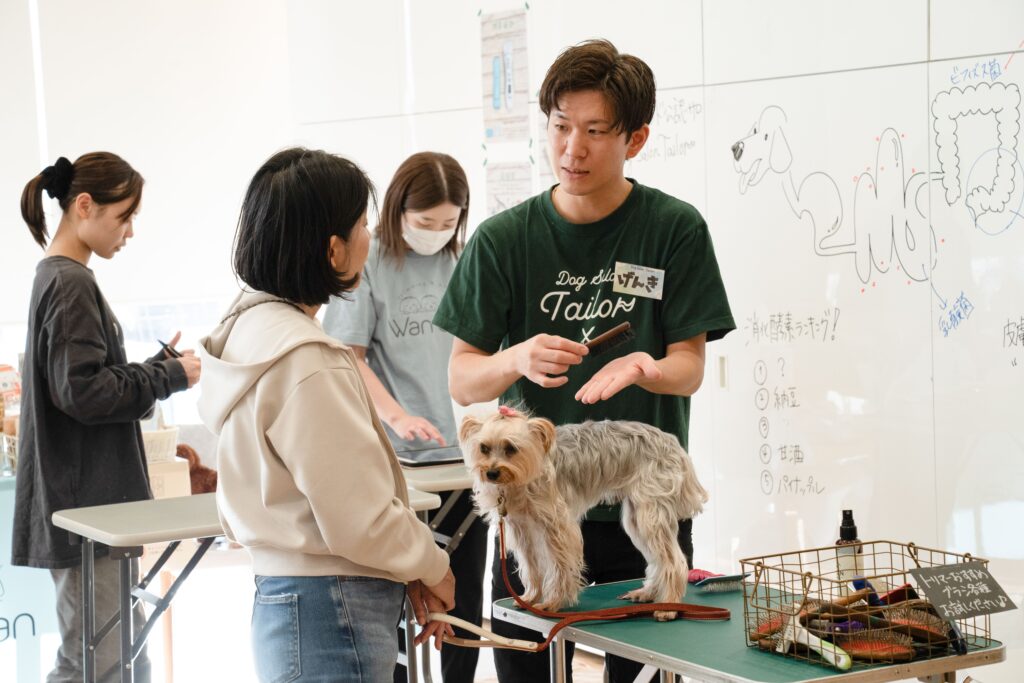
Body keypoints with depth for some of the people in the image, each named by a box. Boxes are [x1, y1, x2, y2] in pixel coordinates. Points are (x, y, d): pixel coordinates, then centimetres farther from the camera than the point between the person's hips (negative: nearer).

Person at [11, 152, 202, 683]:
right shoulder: (70, 284, -15)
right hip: (84, 503, -10)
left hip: (95, 501, 10)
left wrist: (160, 366, 9)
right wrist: (170, 377, -10)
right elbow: (84, 393, -20)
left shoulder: (60, 278, 15)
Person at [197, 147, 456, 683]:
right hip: (332, 617, -9)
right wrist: (432, 569, -1)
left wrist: (407, 575, 11)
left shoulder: (251, 325, 7)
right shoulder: (306, 362, -22)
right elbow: (360, 520, -20)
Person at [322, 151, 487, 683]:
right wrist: (398, 418, -17)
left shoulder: (461, 262, 4)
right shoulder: (369, 263, -6)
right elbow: (351, 358, -6)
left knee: (466, 597, 10)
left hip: (461, 452, 4)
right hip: (393, 459, -4)